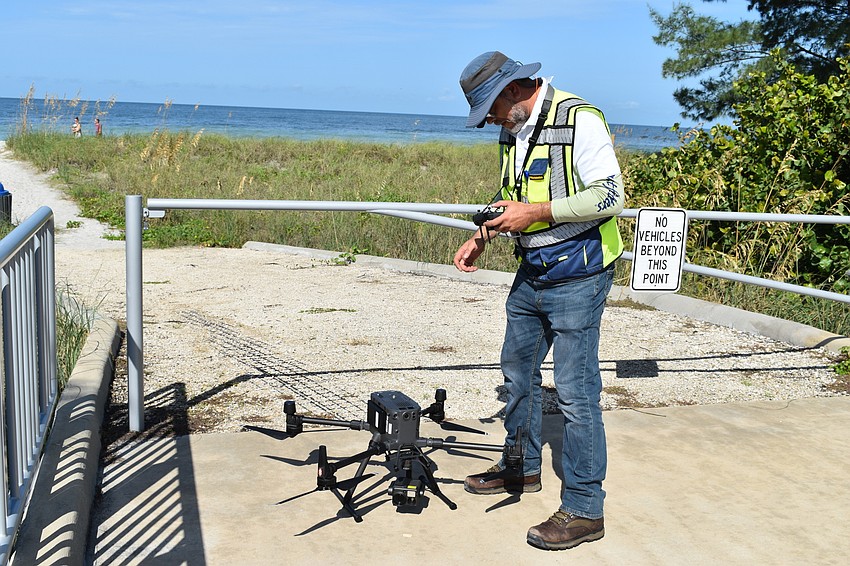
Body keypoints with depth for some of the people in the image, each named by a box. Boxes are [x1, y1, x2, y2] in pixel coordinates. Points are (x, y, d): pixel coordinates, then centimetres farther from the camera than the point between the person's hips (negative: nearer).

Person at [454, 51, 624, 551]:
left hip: (576, 278, -9)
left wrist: (537, 212, -23)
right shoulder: (514, 130, 10)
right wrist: (484, 236, 7)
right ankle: (522, 468, 39)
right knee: (518, 369, 19)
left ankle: (584, 511, 6)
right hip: (531, 274, 9)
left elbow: (611, 196, -21)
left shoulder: (579, 121, -16)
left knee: (576, 392, -5)